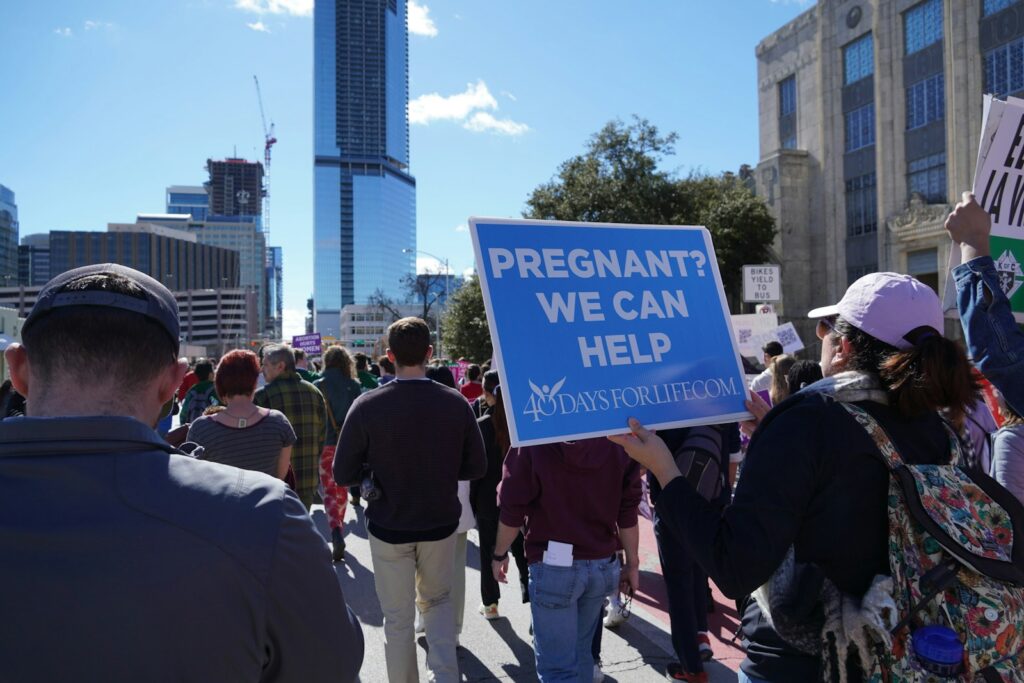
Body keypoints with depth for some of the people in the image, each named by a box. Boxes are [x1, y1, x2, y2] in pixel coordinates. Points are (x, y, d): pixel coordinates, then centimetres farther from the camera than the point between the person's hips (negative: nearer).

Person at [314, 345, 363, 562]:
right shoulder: (354, 386, -2)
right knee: (342, 489, 16)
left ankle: (336, 531, -19)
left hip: (325, 445, -1)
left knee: (329, 491, 3)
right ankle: (339, 531, 28)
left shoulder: (318, 386, -5)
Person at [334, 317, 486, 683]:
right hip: (441, 524, 2)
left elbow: (343, 474, -11)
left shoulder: (367, 405, -18)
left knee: (398, 616, 16)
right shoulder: (456, 402, -13)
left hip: (388, 526, -1)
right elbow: (476, 467, -4)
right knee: (437, 600, 25)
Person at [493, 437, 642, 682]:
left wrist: (499, 554, 6)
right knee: (582, 650, 24)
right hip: (603, 563, 4)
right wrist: (632, 563, 11)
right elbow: (628, 510, 0)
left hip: (554, 566, -4)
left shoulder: (532, 445, -14)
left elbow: (513, 508, -10)